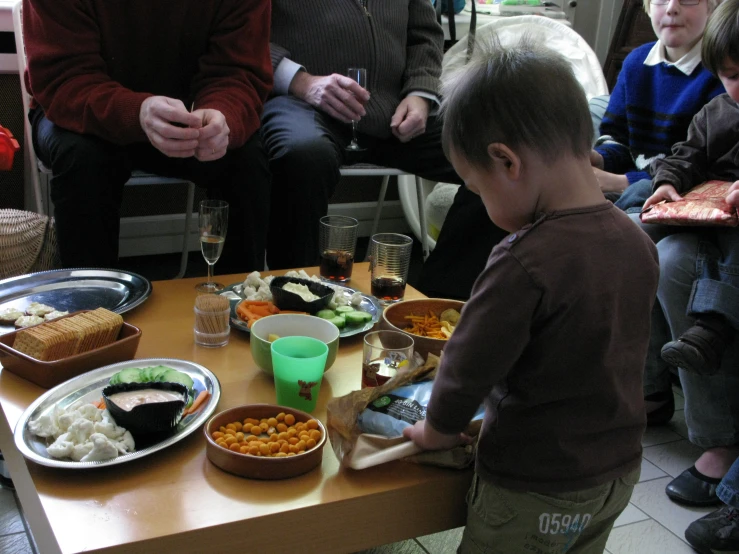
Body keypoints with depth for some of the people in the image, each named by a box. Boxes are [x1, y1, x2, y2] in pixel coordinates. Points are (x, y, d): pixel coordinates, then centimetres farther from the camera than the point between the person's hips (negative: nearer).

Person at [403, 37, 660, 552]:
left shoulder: (524, 263, -29)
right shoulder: (638, 242, -5)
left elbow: (470, 367, -20)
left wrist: (436, 430, 0)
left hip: (533, 494, -7)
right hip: (619, 473, 7)